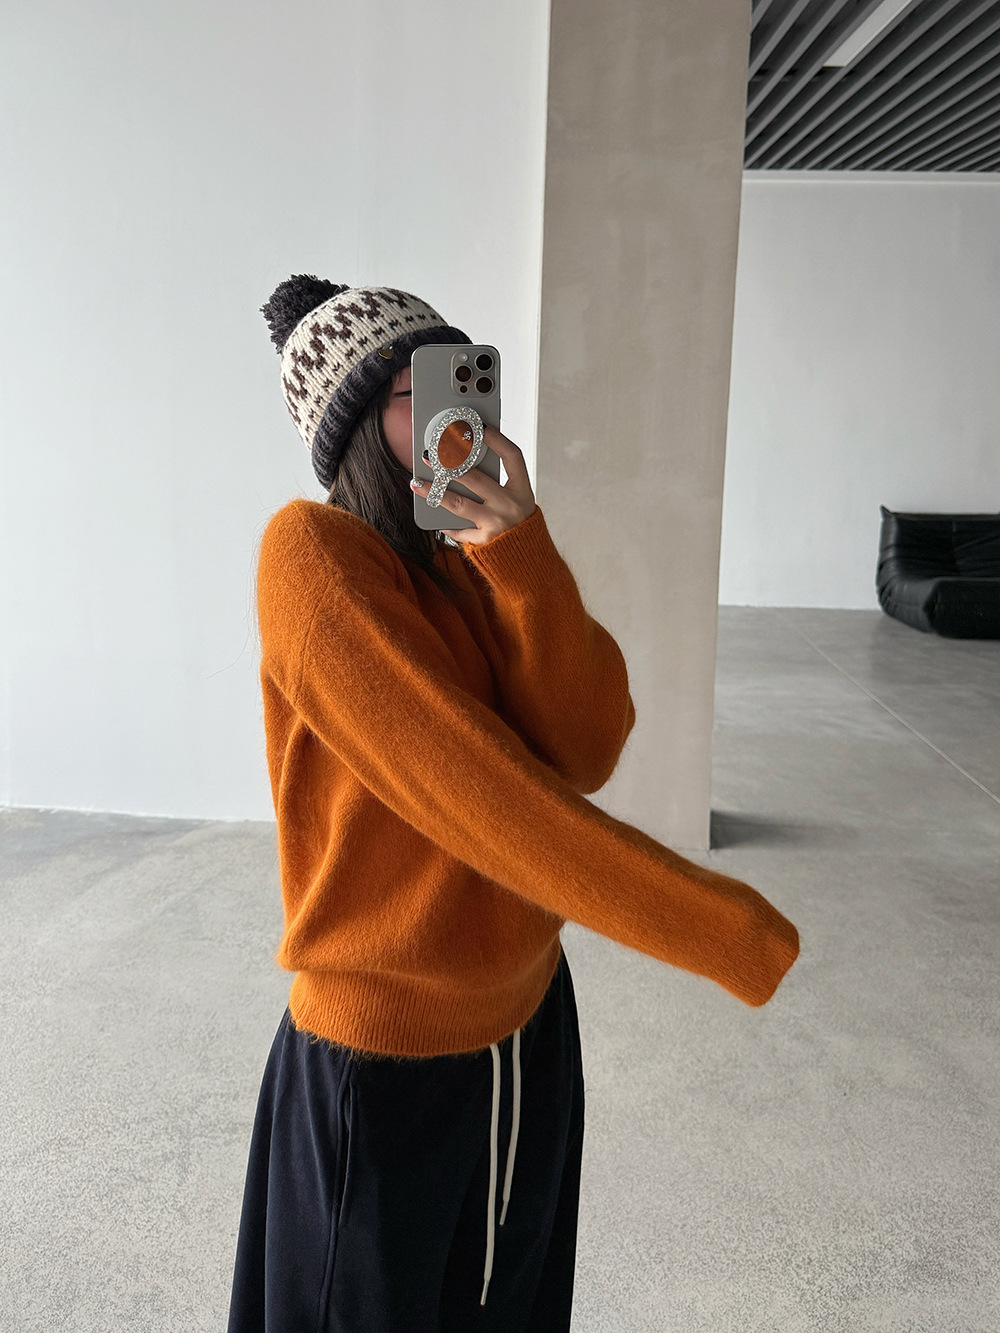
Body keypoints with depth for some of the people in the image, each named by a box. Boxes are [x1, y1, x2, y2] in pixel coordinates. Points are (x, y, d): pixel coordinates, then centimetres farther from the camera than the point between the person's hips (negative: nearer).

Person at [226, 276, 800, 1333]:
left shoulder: (486, 559, 2)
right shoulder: (312, 552, -19)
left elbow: (585, 752, -11)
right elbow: (468, 788, -27)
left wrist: (518, 557, -26)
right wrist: (730, 934, -23)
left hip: (528, 1018, 6)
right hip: (386, 1058, -6)